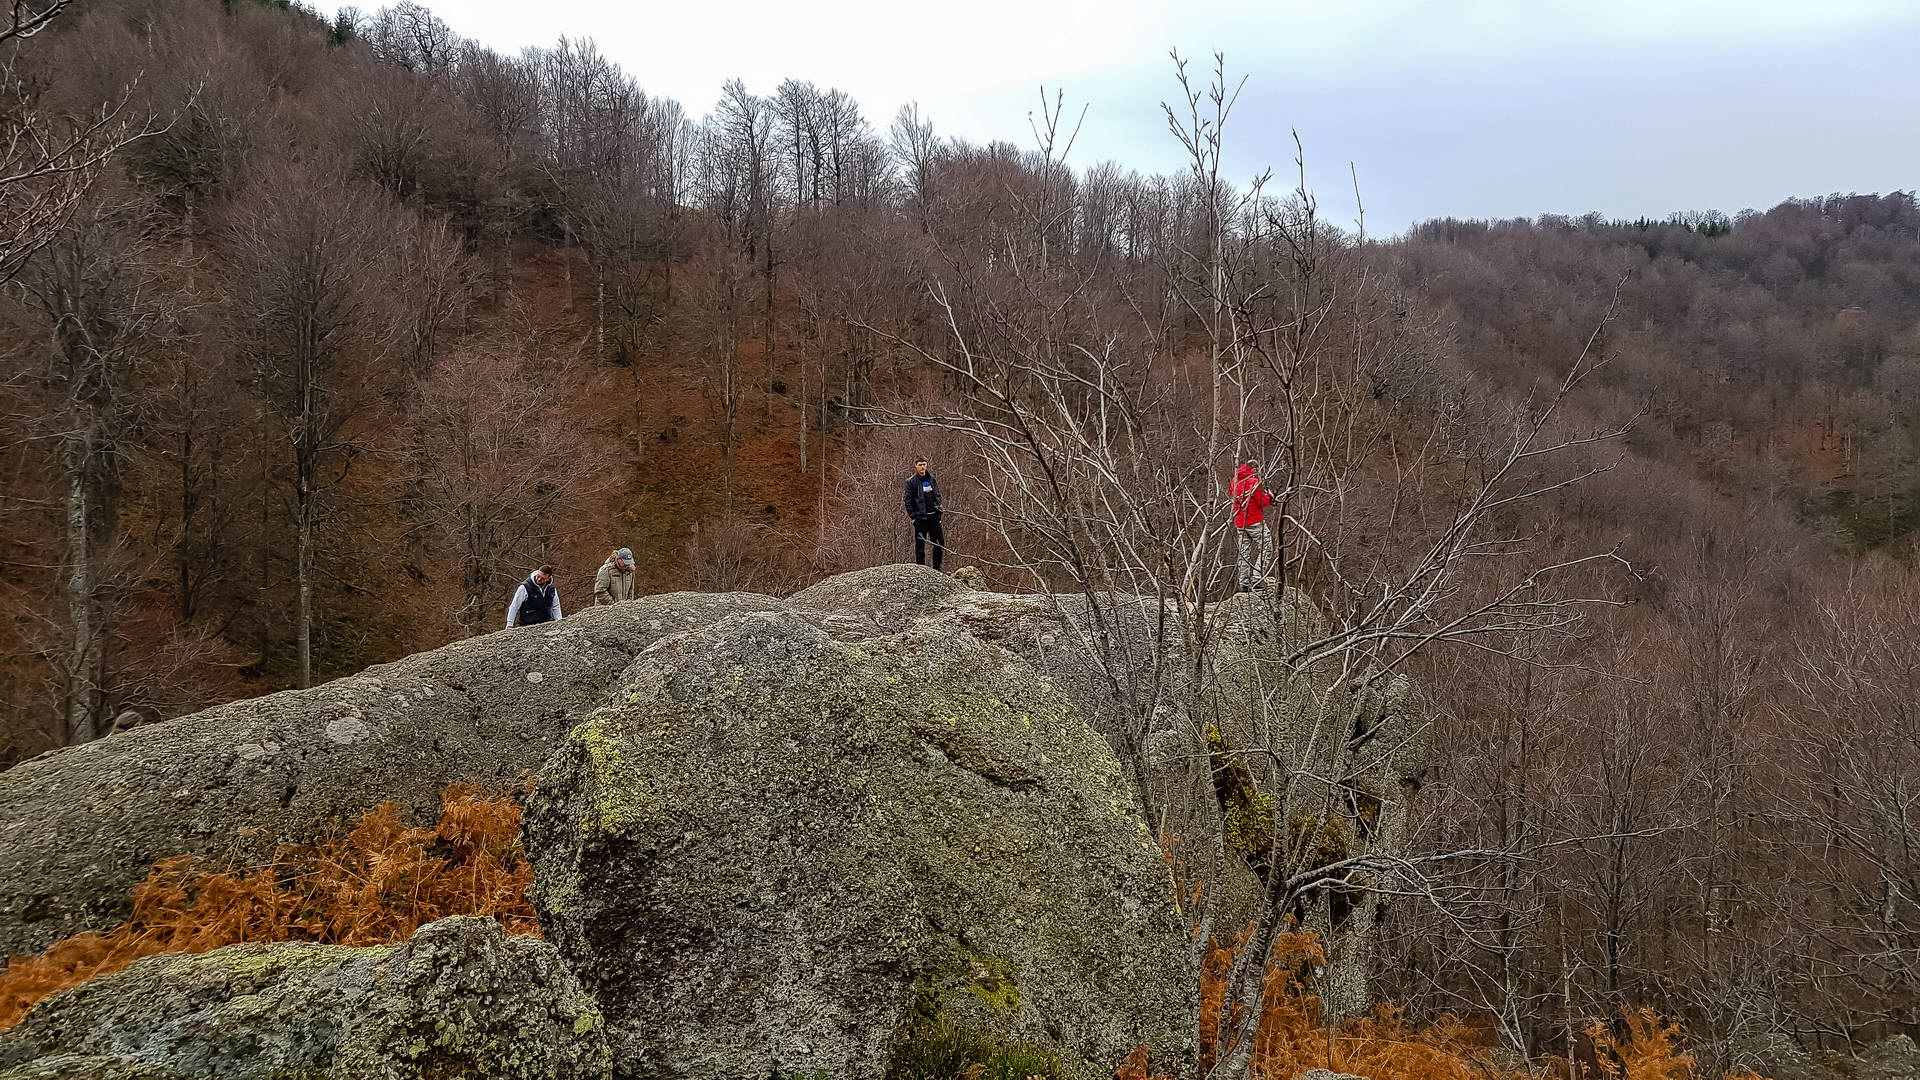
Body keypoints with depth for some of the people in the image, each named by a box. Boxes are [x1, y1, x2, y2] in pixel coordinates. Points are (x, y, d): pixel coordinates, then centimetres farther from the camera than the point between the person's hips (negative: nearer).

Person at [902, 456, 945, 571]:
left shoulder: (932, 479, 10)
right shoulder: (911, 482, -4)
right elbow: (908, 500, -4)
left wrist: (939, 510, 9)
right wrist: (912, 516, -10)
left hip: (934, 516, 5)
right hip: (920, 517, -5)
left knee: (940, 543, 5)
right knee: (920, 544, 0)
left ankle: (937, 568, 16)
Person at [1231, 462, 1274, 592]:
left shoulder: (1235, 481, 11)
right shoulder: (1253, 480, -11)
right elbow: (1262, 501, -14)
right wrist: (1270, 497, 5)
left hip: (1240, 524, 7)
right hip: (1255, 521, -7)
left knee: (1245, 553, 11)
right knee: (1266, 548, -1)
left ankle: (1244, 584, 9)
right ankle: (1257, 578, -13)